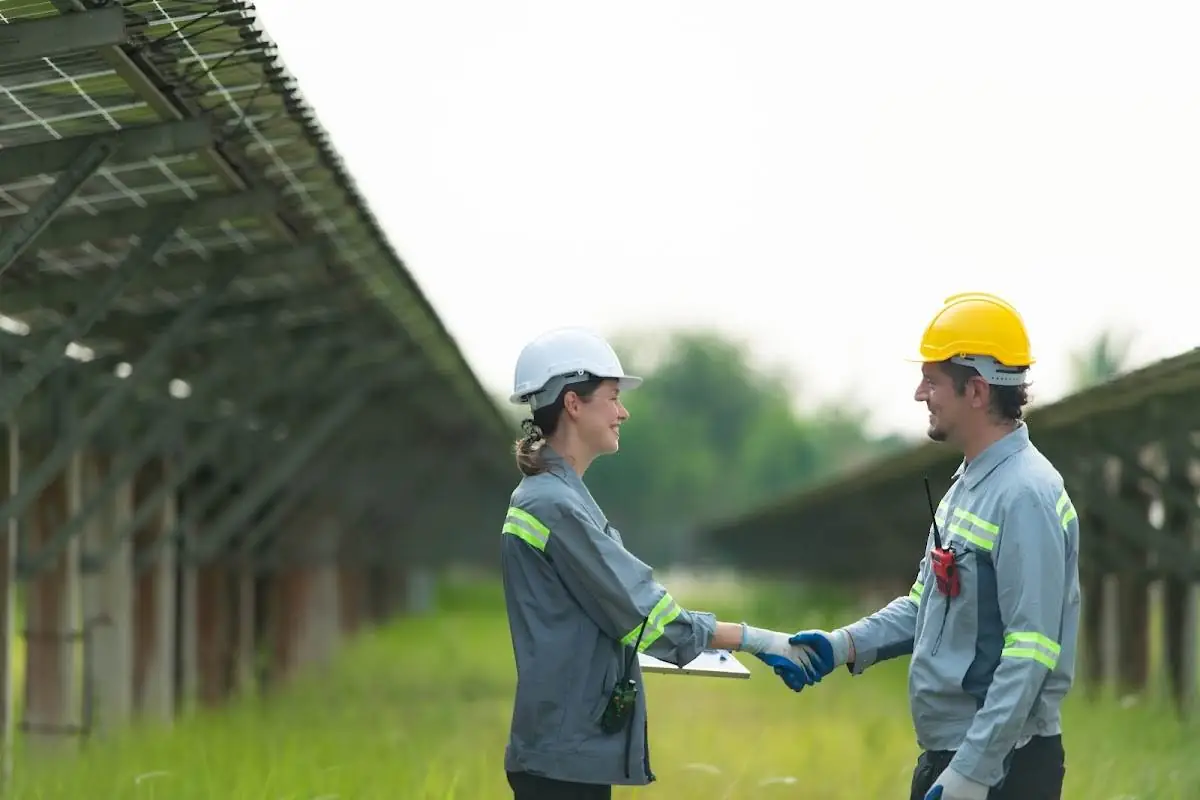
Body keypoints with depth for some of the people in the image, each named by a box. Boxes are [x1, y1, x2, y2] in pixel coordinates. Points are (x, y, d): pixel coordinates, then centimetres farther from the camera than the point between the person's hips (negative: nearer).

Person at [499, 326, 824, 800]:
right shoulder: (556, 506, -16)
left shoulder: (551, 496, 15)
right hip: (566, 755, -10)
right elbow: (644, 614, -15)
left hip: (571, 748, 10)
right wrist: (758, 640, -8)